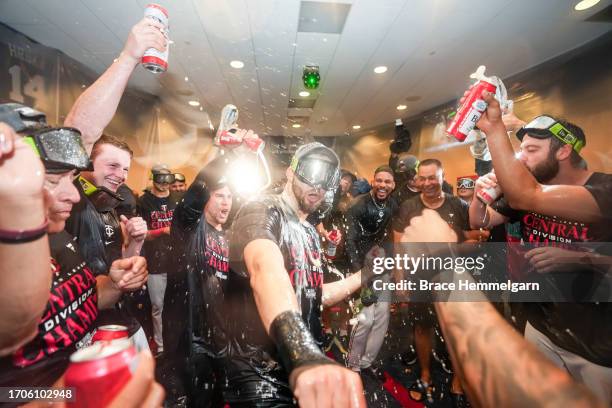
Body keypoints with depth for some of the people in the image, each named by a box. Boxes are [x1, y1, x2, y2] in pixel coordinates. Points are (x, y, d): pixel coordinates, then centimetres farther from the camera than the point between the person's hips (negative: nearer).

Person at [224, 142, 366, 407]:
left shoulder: (310, 233, 11)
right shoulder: (262, 211, -16)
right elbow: (267, 272, -37)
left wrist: (364, 275, 8)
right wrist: (305, 356, -53)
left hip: (304, 363, 8)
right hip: (260, 374, -8)